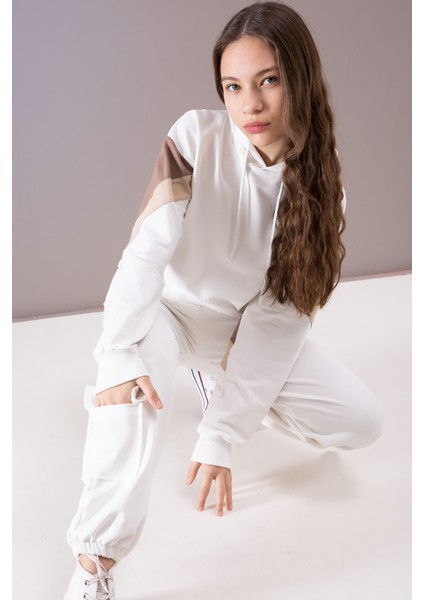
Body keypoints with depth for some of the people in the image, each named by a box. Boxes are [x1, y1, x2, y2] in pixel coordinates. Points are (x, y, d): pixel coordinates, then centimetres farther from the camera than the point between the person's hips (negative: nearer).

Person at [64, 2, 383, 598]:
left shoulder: (319, 182, -15)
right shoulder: (197, 136, -22)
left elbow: (281, 312, -19)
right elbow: (146, 249, -30)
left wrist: (221, 435, -23)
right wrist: (121, 355, -46)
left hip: (252, 325, 4)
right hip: (172, 309, -3)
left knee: (362, 422, -5)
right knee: (135, 380, -38)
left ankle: (222, 383, 19)